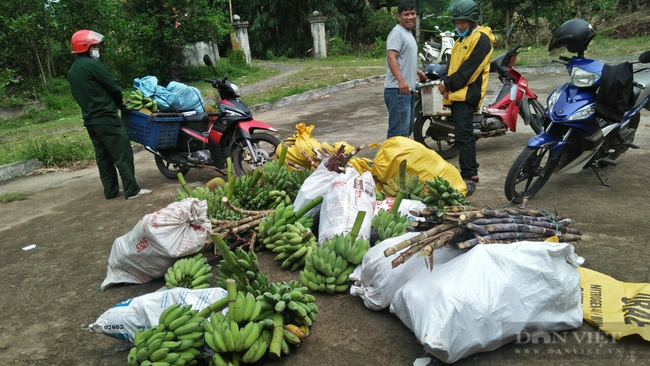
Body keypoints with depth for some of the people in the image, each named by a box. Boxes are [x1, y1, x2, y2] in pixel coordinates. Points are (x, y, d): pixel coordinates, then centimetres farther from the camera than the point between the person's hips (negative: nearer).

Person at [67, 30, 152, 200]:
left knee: (103, 156, 12)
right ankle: (132, 190, -5)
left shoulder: (72, 71, 15)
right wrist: (120, 102, 8)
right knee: (122, 154, -6)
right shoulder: (92, 64, -13)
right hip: (106, 117, -9)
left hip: (89, 119, 9)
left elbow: (78, 94, 19)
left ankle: (111, 190, 16)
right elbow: (112, 85, -9)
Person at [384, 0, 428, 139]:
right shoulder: (397, 32, -9)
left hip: (408, 89, 10)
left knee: (408, 129, 16)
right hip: (398, 90, -10)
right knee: (399, 131, -13)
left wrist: (418, 71, 38)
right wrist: (401, 80, -32)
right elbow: (391, 57, -22)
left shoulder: (408, 33, 22)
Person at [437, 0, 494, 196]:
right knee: (464, 136, 13)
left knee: (463, 137, -14)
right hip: (456, 94, 10)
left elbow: (469, 69, -15)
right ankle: (471, 172, 22)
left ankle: (468, 178, -12)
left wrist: (448, 83, -11)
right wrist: (444, 82, 0)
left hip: (467, 94, -9)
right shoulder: (462, 39, 23)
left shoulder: (481, 39, -7)